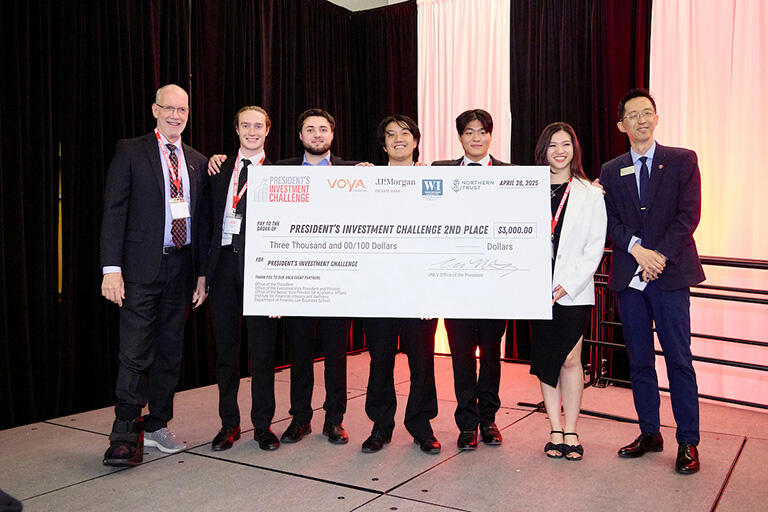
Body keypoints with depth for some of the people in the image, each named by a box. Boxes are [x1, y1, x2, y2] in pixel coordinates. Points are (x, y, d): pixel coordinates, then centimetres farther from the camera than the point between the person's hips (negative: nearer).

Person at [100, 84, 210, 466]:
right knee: (136, 352, -6)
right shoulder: (130, 151, 1)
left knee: (170, 349, 11)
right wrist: (112, 268, -13)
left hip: (181, 266, 5)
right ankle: (125, 435, 5)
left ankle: (157, 426, 23)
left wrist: (202, 273, 9)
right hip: (142, 266, -4)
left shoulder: (197, 162, 13)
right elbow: (114, 212, -5)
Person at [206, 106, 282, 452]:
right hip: (225, 263, 3)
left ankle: (263, 426, 17)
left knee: (263, 350, 3)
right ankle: (229, 423, 22)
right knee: (225, 348, 9)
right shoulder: (220, 170, 14)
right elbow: (212, 220, 12)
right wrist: (207, 268, 3)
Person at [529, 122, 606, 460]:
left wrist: (568, 285, -10)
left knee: (570, 359, -1)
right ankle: (555, 431, 16)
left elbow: (595, 246, -1)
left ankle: (571, 432, 12)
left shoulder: (590, 194, 4)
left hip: (574, 290, -1)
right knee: (546, 361, 6)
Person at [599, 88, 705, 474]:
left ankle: (688, 442, 8)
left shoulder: (682, 161, 4)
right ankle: (649, 433, 21)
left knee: (679, 359, -2)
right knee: (639, 360, 9)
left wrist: (660, 255, -14)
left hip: (670, 273, -3)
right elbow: (610, 222, 5)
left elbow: (689, 215, -4)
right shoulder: (610, 171, 12)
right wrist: (636, 248, -12)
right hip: (629, 276, 3)